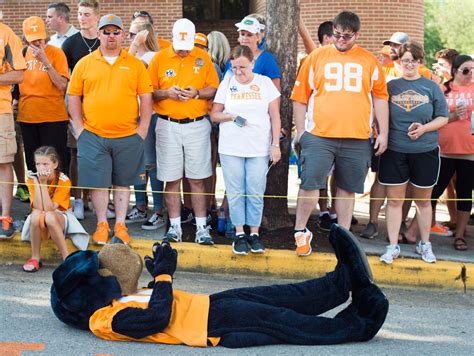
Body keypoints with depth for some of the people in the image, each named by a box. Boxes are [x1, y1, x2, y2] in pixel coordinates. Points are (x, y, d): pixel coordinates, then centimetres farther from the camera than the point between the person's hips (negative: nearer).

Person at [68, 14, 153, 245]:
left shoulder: (135, 65, 4)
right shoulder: (84, 64, 5)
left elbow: (146, 98, 4)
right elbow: (74, 97, 7)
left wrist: (142, 129, -2)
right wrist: (79, 128, -1)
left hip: (128, 137, 0)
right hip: (93, 136, 0)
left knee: (123, 182, 9)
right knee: (98, 182, 4)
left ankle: (120, 226, 19)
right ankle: (101, 225, 18)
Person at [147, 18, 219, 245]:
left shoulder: (203, 57, 4)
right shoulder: (159, 58, 3)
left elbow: (214, 88, 6)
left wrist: (197, 93, -13)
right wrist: (167, 93, -15)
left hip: (197, 125, 0)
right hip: (167, 126, 0)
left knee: (197, 179, 2)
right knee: (172, 179, 4)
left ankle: (201, 228, 8)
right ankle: (175, 227, 14)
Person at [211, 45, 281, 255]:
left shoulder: (265, 83, 3)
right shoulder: (227, 84, 5)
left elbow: (275, 117, 4)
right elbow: (214, 114, 9)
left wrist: (275, 144, -1)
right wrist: (231, 116, -11)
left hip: (259, 149, -1)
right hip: (231, 149, 1)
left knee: (256, 192, 1)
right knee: (235, 192, 3)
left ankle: (254, 233, 12)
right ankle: (239, 234, 12)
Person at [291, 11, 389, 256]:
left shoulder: (369, 61, 8)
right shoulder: (316, 57, 5)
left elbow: (380, 98, 11)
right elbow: (300, 96, 6)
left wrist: (383, 133, 6)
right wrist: (300, 131, 2)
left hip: (357, 139, 1)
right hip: (319, 135, -1)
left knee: (347, 189, 8)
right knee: (310, 184, -5)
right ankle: (301, 232, 11)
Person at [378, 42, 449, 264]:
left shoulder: (431, 87, 4)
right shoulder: (390, 86, 5)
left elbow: (443, 118, 4)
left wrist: (424, 128, -12)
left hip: (425, 152, 0)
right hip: (394, 152, 0)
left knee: (423, 200, 11)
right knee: (394, 200, 3)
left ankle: (425, 245, 25)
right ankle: (393, 246, 12)